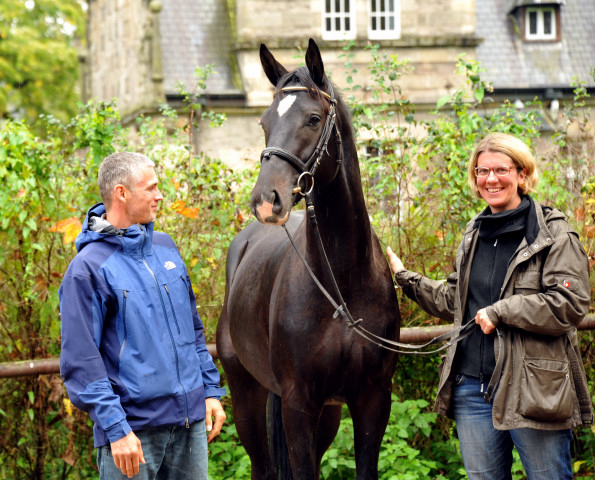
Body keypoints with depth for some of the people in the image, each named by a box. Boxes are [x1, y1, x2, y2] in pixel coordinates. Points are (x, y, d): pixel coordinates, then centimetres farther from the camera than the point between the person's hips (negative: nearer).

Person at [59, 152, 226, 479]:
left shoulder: (165, 247, 12)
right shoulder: (88, 268, -10)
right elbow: (81, 360, -13)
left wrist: (211, 390, 13)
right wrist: (116, 429, -18)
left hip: (191, 421, 6)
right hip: (134, 427, -6)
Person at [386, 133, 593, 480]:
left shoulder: (554, 234, -7)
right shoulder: (475, 235, 15)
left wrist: (501, 311, -17)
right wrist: (404, 278, 22)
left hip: (534, 391, -6)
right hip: (473, 386, 7)